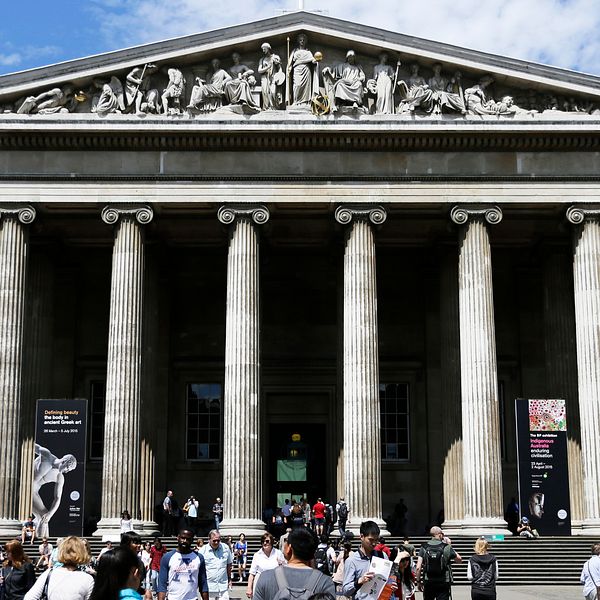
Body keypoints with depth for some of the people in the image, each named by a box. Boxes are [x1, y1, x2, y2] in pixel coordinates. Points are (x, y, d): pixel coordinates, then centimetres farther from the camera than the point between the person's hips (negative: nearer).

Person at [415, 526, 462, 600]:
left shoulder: (424, 548, -2)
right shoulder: (446, 547, -6)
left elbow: (418, 568, -7)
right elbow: (459, 559, 7)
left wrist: (419, 582, 4)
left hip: (428, 583, 2)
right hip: (443, 583, -2)